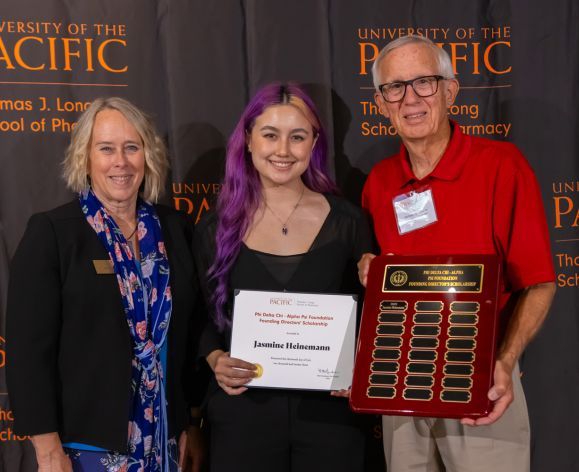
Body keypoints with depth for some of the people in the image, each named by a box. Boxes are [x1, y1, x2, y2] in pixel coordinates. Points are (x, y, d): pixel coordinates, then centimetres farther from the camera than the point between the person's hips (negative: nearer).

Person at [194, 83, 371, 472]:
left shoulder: (347, 221, 0)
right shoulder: (216, 229, 2)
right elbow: (204, 318, 8)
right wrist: (216, 360, -10)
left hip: (329, 411, 0)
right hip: (243, 412, 1)